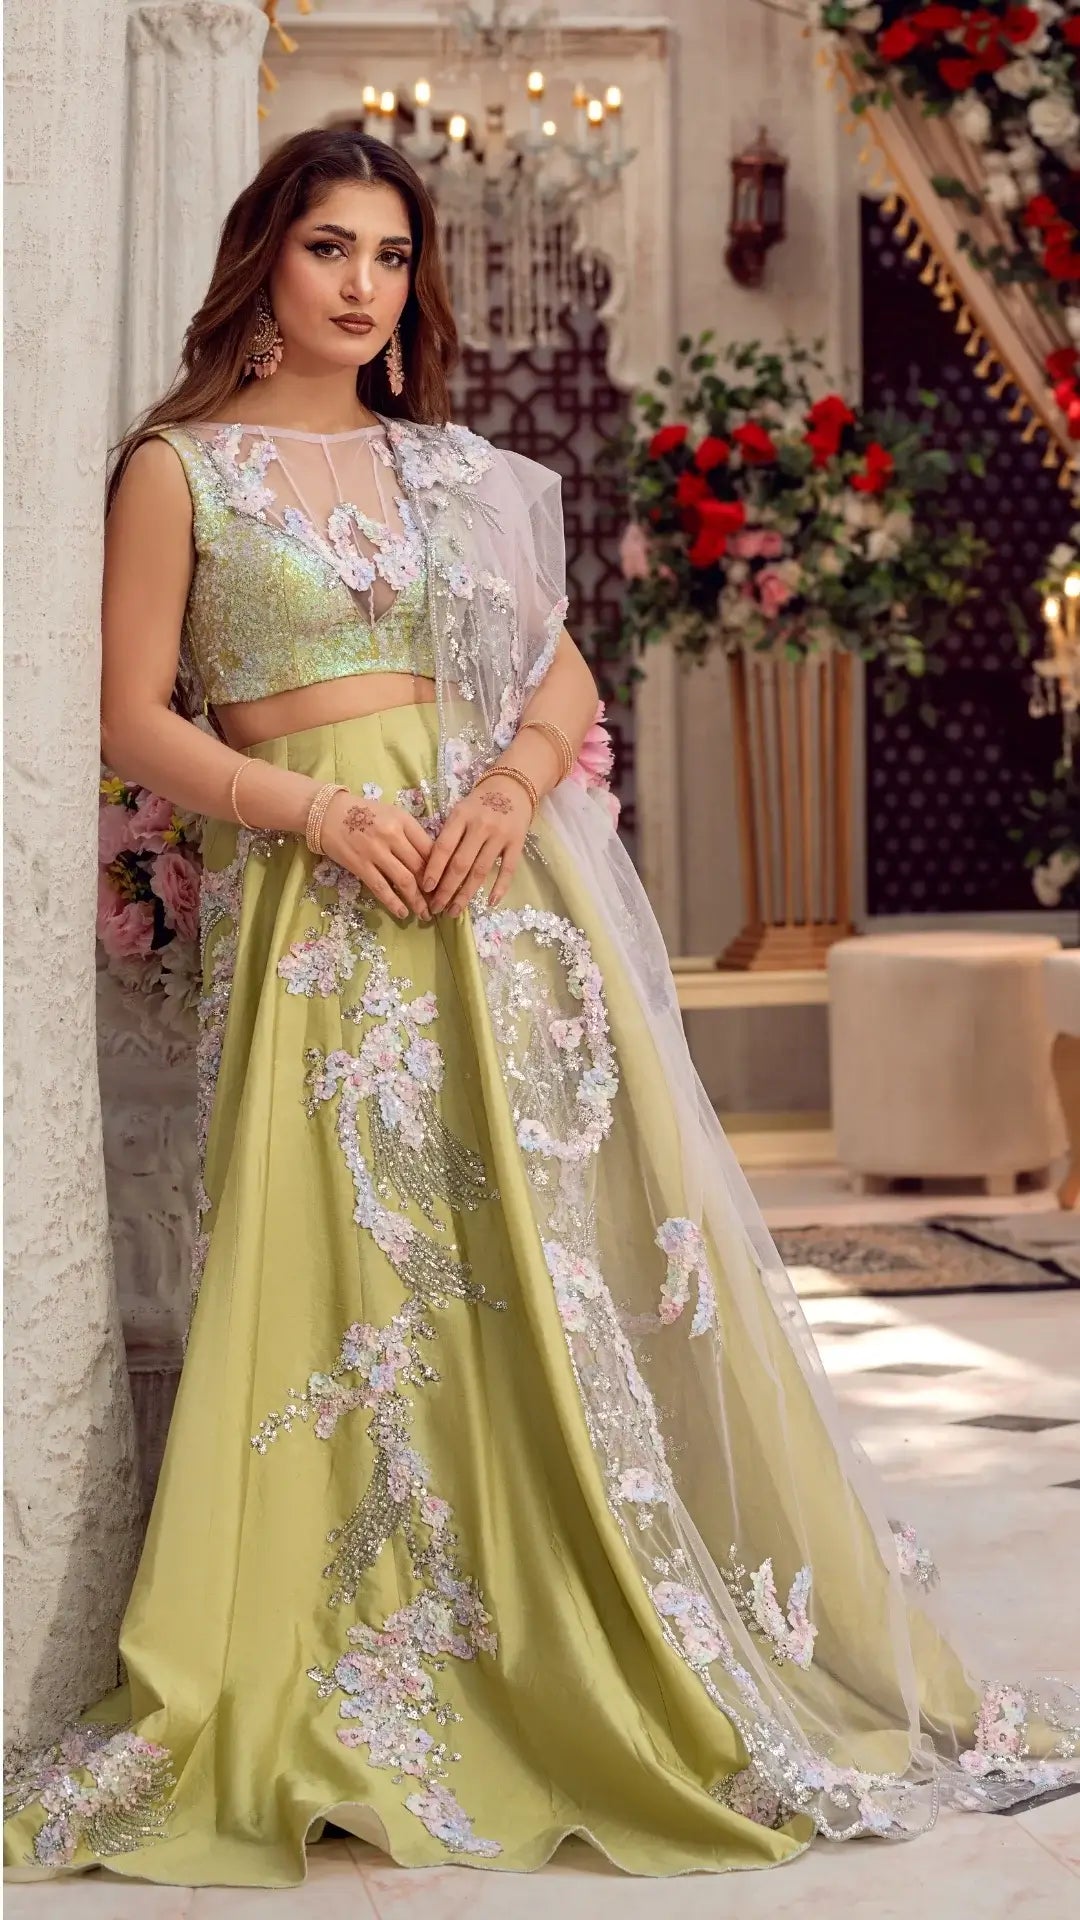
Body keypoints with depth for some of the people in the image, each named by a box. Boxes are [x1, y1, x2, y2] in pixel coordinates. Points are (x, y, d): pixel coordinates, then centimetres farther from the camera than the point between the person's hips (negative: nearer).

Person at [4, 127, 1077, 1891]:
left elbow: (563, 676, 14)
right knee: (353, 1280, -6)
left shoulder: (460, 471, 16)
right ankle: (348, 1704, 5)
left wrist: (514, 783, -7)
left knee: (576, 1246, 1)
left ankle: (654, 1670, 11)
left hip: (501, 879, 4)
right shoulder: (184, 469, 4)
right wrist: (319, 810, -14)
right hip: (320, 903, -3)